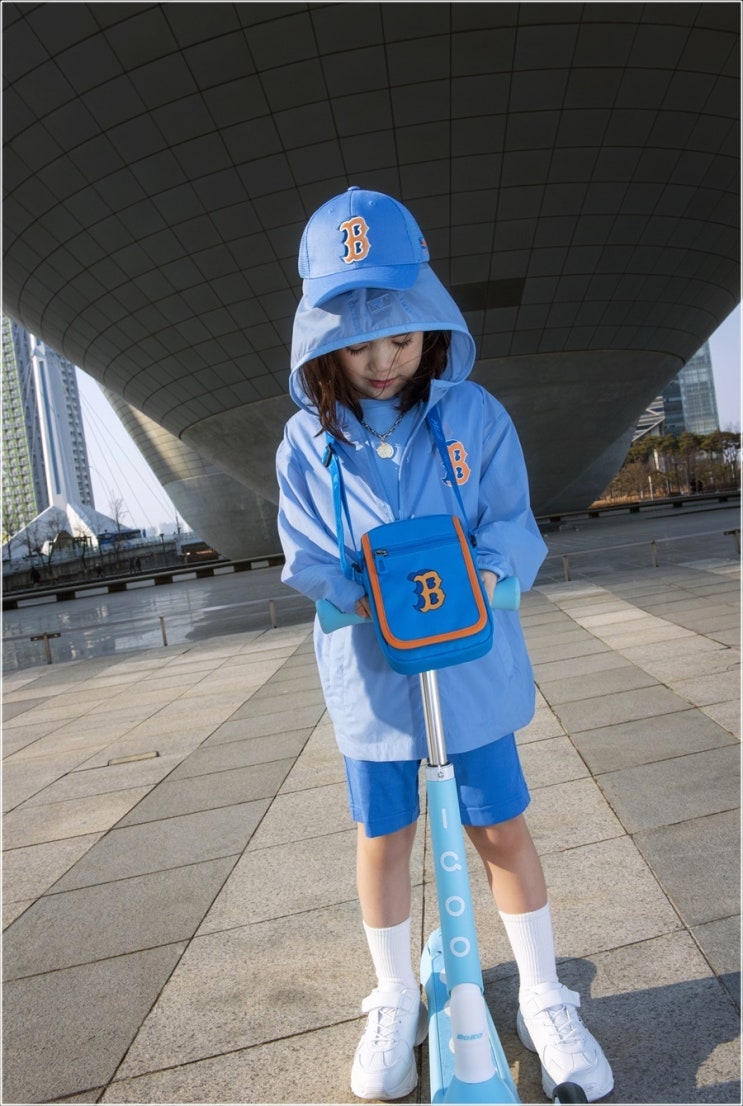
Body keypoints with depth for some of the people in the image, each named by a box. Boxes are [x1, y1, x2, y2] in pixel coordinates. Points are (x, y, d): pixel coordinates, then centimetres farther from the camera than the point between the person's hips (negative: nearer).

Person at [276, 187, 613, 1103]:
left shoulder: (474, 415, -5)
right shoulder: (306, 440, -6)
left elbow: (512, 527, -4)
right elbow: (309, 562, -7)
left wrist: (479, 581, -25)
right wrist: (385, 605, -22)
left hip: (473, 664, 0)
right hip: (371, 673, 1)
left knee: (501, 829, 11)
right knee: (382, 837, 14)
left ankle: (543, 999, 34)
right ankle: (396, 1002, 38)